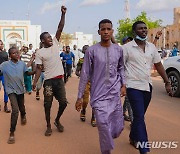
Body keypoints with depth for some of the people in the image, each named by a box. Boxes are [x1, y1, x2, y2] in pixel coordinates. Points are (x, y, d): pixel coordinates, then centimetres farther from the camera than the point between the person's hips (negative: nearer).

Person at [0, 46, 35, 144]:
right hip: (11, 90, -4)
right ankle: (12, 133, -5)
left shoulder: (22, 63, -3)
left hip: (20, 89, 4)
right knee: (15, 110, -19)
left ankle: (23, 116, 58)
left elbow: (27, 73, 6)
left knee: (22, 109, 18)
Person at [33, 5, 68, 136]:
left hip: (59, 79, 3)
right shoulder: (40, 52, -3)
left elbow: (60, 29, -1)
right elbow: (39, 68, -3)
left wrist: (63, 14, -8)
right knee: (48, 104, 4)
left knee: (63, 102, 2)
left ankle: (57, 120, 27)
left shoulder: (55, 44, 7)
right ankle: (48, 126, 21)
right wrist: (35, 82, -12)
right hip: (49, 80, -3)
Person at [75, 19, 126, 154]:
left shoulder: (118, 50, 6)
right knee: (103, 126, -12)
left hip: (115, 94, 4)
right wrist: (80, 97, -1)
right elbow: (85, 74, -1)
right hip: (99, 95, -3)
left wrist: (123, 84, 9)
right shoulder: (92, 50, -5)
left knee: (118, 128, 7)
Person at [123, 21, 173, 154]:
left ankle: (133, 138, 38)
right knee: (140, 117, -9)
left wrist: (167, 83, 10)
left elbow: (158, 65, 12)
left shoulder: (152, 47, 7)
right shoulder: (127, 48, -8)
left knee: (139, 115, 17)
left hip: (147, 86, 6)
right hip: (134, 86, -5)